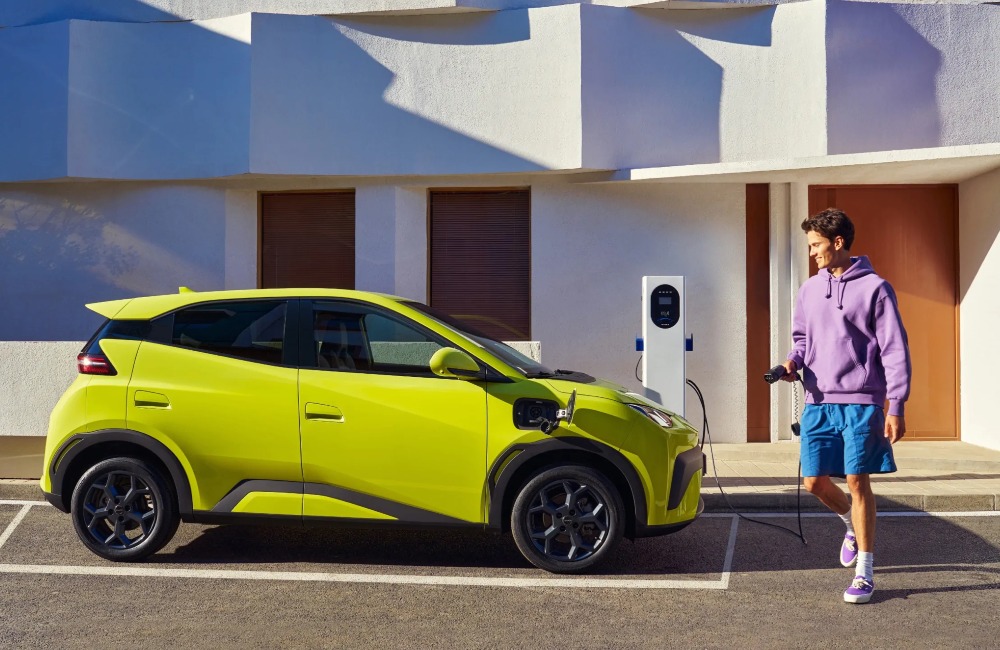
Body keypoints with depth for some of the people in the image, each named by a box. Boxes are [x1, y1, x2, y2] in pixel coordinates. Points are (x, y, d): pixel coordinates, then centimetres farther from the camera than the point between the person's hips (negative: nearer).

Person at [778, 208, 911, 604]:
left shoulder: (873, 288, -4)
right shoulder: (809, 290, 12)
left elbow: (895, 351, -5)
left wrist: (896, 407, -11)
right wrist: (794, 361, 1)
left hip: (860, 401, -5)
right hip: (818, 402, 5)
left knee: (857, 482, -4)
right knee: (814, 481, 4)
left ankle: (864, 574, 7)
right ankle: (853, 525, 35)